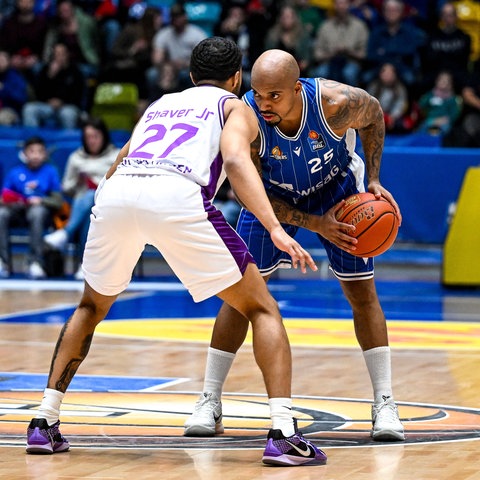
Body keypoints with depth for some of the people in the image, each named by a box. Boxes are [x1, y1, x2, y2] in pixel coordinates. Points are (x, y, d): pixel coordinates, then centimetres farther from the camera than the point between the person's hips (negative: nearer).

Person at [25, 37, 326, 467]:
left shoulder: (160, 104, 38)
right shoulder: (236, 107, 24)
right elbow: (235, 160, 2)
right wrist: (275, 229, -9)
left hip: (116, 191, 4)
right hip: (177, 194, -4)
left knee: (92, 306, 30)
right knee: (262, 309, 8)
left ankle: (45, 422, 24)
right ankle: (283, 433, -7)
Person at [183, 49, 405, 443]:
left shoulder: (337, 103, -35)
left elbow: (374, 115, -9)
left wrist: (373, 180, -16)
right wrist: (314, 223, -28)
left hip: (337, 188, 0)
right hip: (273, 197, 0)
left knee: (362, 292, -5)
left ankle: (385, 404, 3)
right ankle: (210, 403, 3)